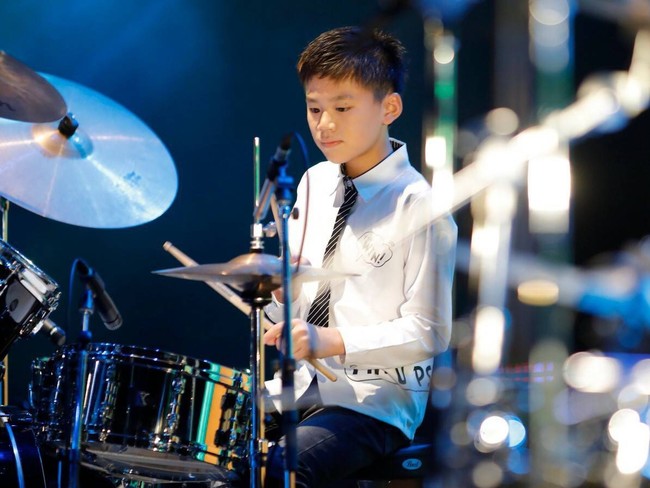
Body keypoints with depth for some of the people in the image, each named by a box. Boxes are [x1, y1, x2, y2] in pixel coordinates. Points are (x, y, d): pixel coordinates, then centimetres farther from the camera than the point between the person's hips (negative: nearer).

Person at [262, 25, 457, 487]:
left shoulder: (417, 206, -13)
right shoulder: (313, 184, 8)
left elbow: (428, 332, -14)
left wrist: (332, 341, -22)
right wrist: (280, 291, -6)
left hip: (375, 402, -7)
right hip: (301, 386, 7)